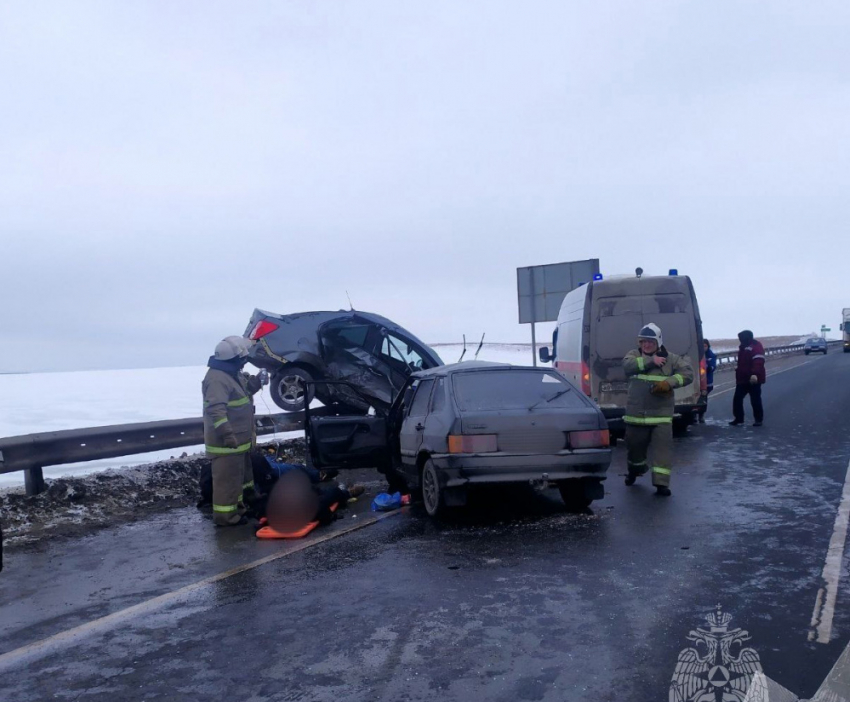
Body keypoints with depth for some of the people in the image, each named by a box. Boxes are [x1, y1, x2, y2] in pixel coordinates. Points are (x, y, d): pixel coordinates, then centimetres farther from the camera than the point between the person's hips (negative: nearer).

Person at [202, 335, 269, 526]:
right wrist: (226, 433, -36)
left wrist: (256, 381, 5)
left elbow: (243, 391, 25)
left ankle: (237, 506, 35)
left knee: (240, 474, 22)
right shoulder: (217, 378, -23)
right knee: (227, 478, -4)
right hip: (226, 441, -11)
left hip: (239, 438, 11)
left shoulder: (232, 373, 11)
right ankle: (225, 515, 4)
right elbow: (215, 409, -31)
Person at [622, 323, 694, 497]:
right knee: (634, 446, 15)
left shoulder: (670, 358, 2)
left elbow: (688, 373, -8)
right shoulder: (634, 354, 5)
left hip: (661, 414, -1)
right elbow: (627, 365, -17)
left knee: (663, 448, -9)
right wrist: (651, 361, -23)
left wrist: (669, 382, -23)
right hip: (636, 413, 2)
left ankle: (661, 483, -6)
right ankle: (635, 470, 44)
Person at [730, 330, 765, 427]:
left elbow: (758, 362, -26)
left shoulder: (756, 346, -14)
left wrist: (755, 374, -37)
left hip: (753, 379, -9)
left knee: (755, 400, -1)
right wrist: (738, 375, 24)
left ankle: (759, 419, 11)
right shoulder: (743, 347, 16)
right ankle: (738, 419, 15)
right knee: (737, 399, 7)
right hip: (742, 379, 9)